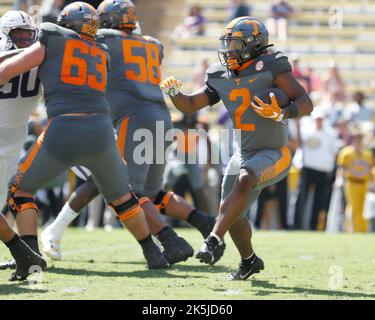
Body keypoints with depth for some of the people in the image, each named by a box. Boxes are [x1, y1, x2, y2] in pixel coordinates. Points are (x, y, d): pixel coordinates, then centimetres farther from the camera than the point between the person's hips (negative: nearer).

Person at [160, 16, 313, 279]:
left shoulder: (271, 68, -15)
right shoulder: (222, 77, 4)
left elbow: (306, 103, -18)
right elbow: (190, 105, 8)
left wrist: (282, 113, -37)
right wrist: (174, 93, -14)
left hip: (274, 154, -7)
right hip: (246, 155, 7)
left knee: (243, 181, -35)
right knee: (234, 216, 9)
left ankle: (213, 239, -38)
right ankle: (250, 262, 35)